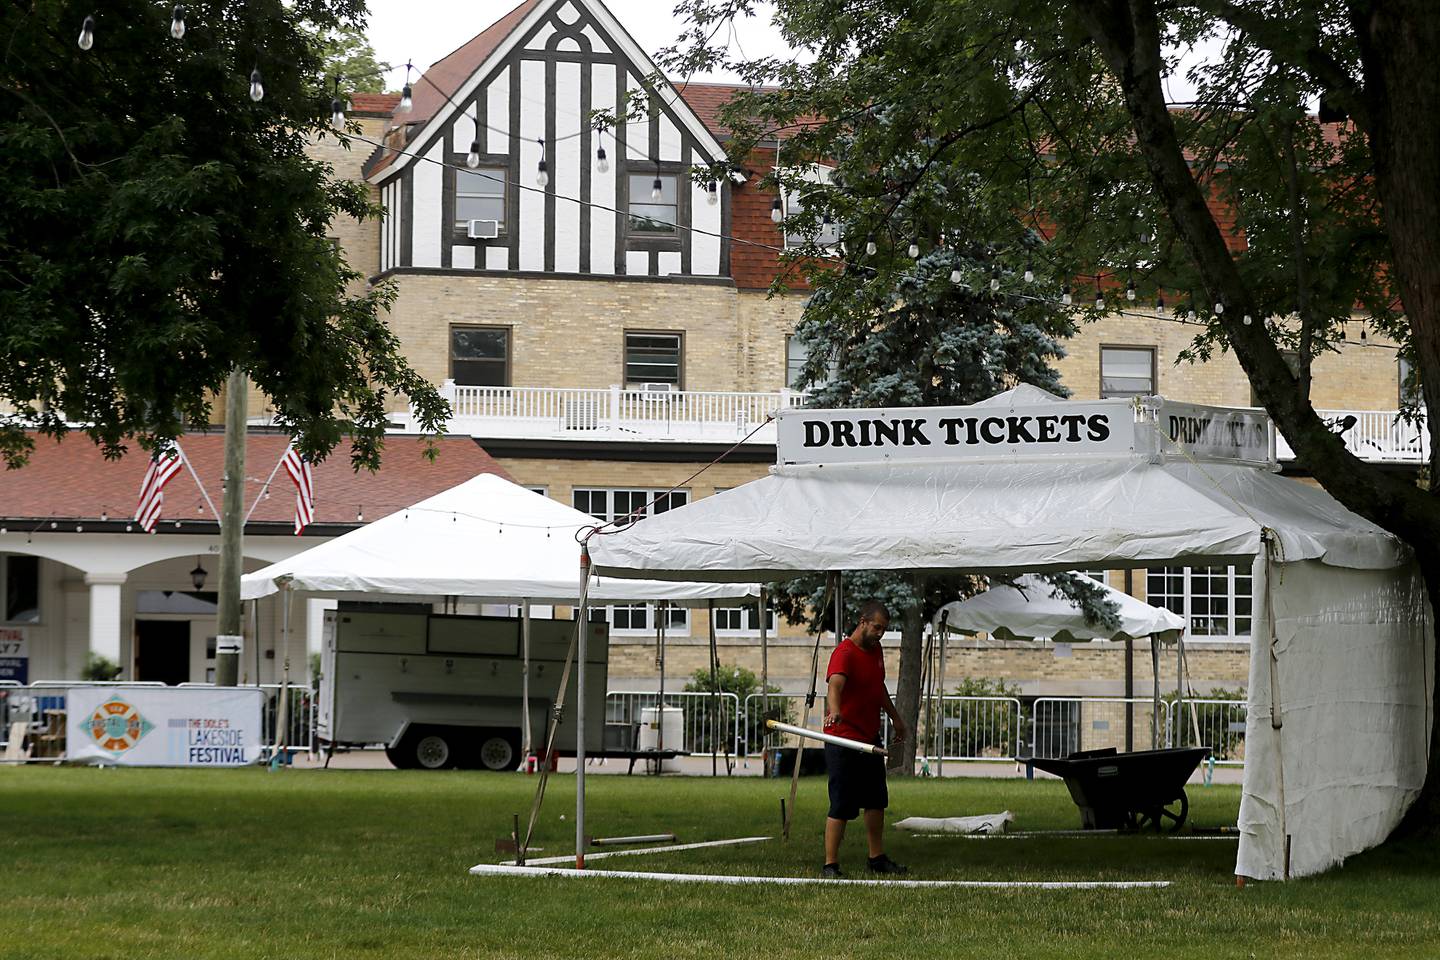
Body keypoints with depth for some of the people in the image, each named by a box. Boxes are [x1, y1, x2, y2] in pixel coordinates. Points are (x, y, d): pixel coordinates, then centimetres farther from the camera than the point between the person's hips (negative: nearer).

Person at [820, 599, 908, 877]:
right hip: (843, 742, -9)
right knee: (842, 806, -7)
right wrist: (834, 711, -57)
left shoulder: (876, 650, 10)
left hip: (870, 739, 9)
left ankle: (877, 858, 28)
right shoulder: (845, 653, -19)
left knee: (876, 801, 16)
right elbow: (835, 684, -38)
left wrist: (895, 718, 34)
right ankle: (830, 865, -2)